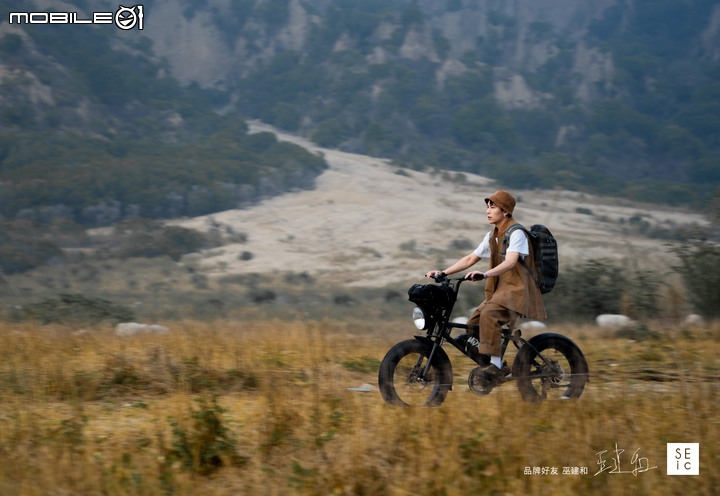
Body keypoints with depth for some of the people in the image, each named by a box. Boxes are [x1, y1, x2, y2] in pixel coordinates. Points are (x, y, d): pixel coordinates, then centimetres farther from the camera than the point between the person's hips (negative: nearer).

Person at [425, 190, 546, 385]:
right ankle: (500, 367, 8)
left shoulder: (516, 233, -11)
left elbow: (510, 262, -28)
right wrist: (443, 272, 7)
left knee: (489, 314, -34)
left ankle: (495, 365, -33)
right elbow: (470, 259, 19)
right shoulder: (492, 236, 16)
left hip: (517, 290, -9)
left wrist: (485, 274, -44)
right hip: (499, 290, 9)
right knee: (473, 325, -3)